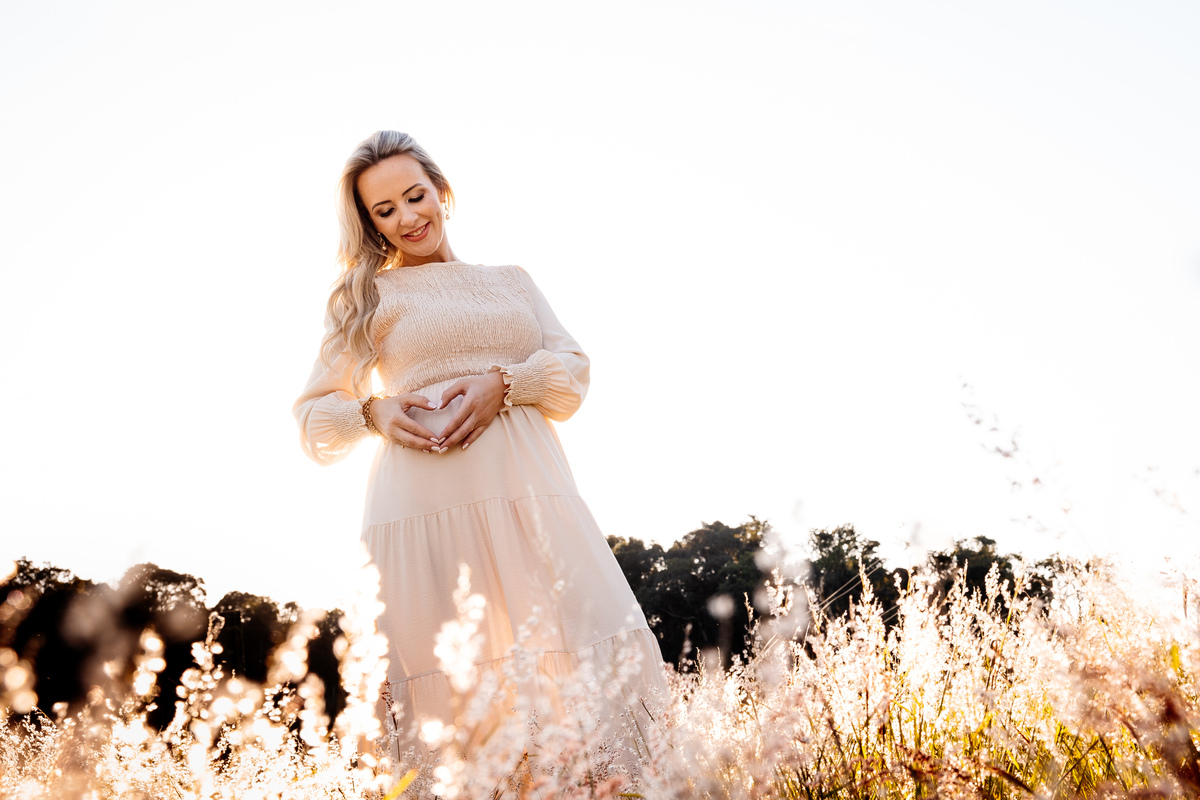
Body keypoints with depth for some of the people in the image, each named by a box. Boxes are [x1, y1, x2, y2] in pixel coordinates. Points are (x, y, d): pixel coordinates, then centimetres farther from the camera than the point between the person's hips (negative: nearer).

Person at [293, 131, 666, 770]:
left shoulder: (512, 280, 24)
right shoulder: (362, 297, 17)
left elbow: (572, 371, 11)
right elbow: (313, 416, 15)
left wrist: (503, 381, -8)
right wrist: (373, 413, -6)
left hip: (530, 497, 2)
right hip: (424, 505, -2)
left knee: (586, 669, -10)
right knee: (453, 698, -8)